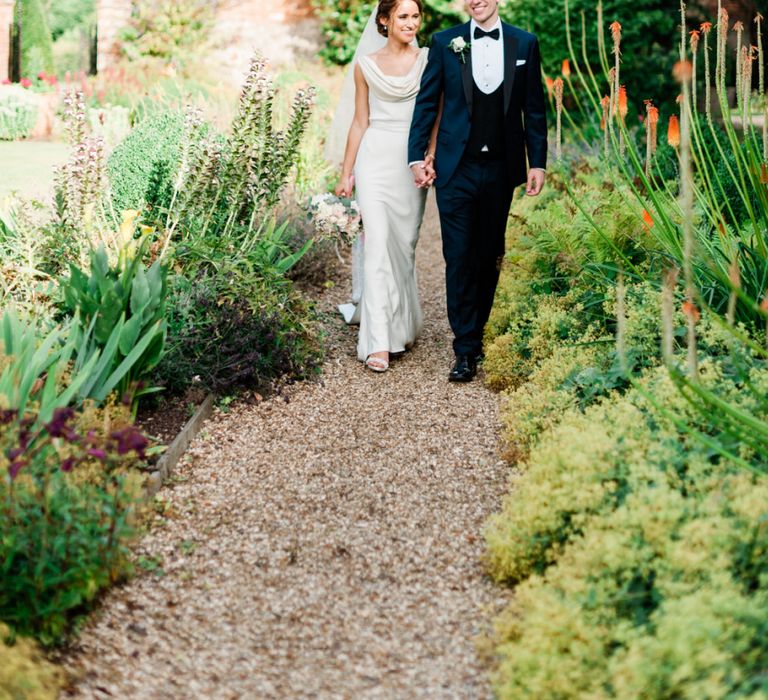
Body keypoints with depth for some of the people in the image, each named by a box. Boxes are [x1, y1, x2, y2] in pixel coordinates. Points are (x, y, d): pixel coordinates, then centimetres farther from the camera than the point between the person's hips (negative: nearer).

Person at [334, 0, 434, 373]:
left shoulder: (428, 60, 5)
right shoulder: (366, 65, 7)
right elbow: (360, 122, 10)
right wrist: (346, 172, 7)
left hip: (413, 160, 1)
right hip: (376, 158, -1)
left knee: (405, 243, 7)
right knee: (378, 242, -9)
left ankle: (401, 325, 25)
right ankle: (379, 341, -11)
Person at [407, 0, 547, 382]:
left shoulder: (524, 44, 4)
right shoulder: (445, 42, 0)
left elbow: (534, 109, 5)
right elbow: (426, 103, 2)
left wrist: (537, 162, 1)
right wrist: (417, 156, -4)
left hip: (501, 168, 2)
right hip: (456, 168, -2)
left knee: (489, 257, 11)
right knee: (459, 258, -3)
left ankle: (475, 332, 26)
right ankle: (466, 349, 1)